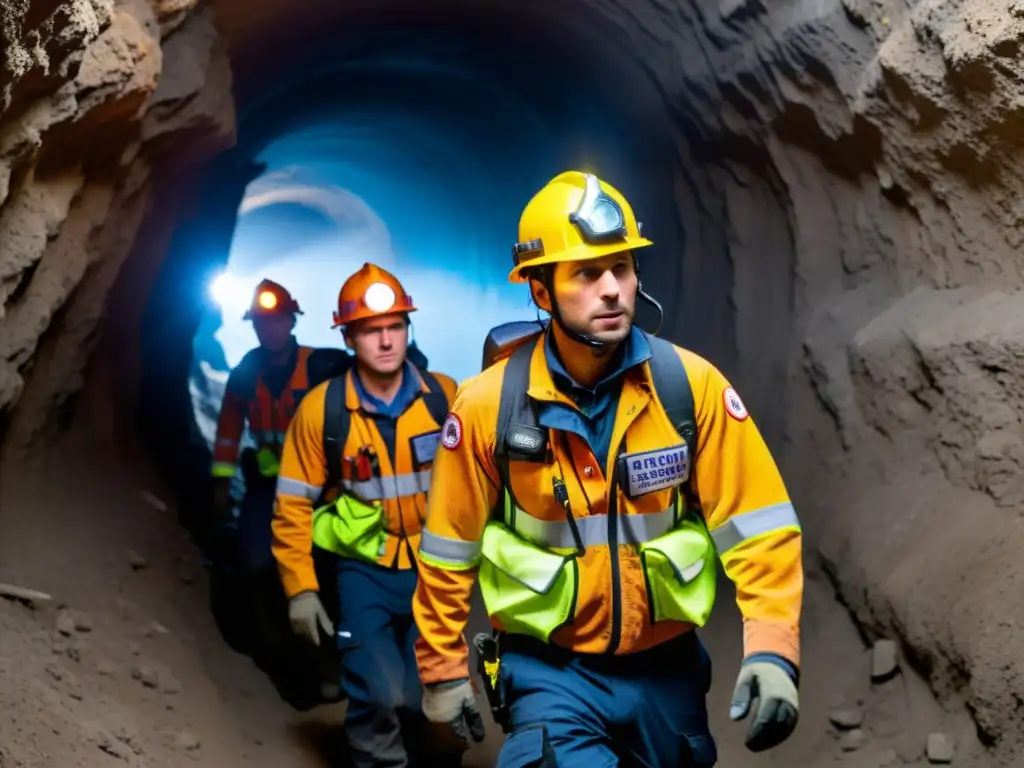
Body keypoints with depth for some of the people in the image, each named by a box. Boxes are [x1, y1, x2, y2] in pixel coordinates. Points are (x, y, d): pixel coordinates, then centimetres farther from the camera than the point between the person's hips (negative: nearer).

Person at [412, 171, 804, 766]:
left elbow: (759, 527, -8)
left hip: (666, 669, 2)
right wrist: (444, 669, 5)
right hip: (550, 671, -2)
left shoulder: (693, 384, -11)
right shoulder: (488, 404, -12)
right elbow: (450, 551, -1)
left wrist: (772, 649, -19)